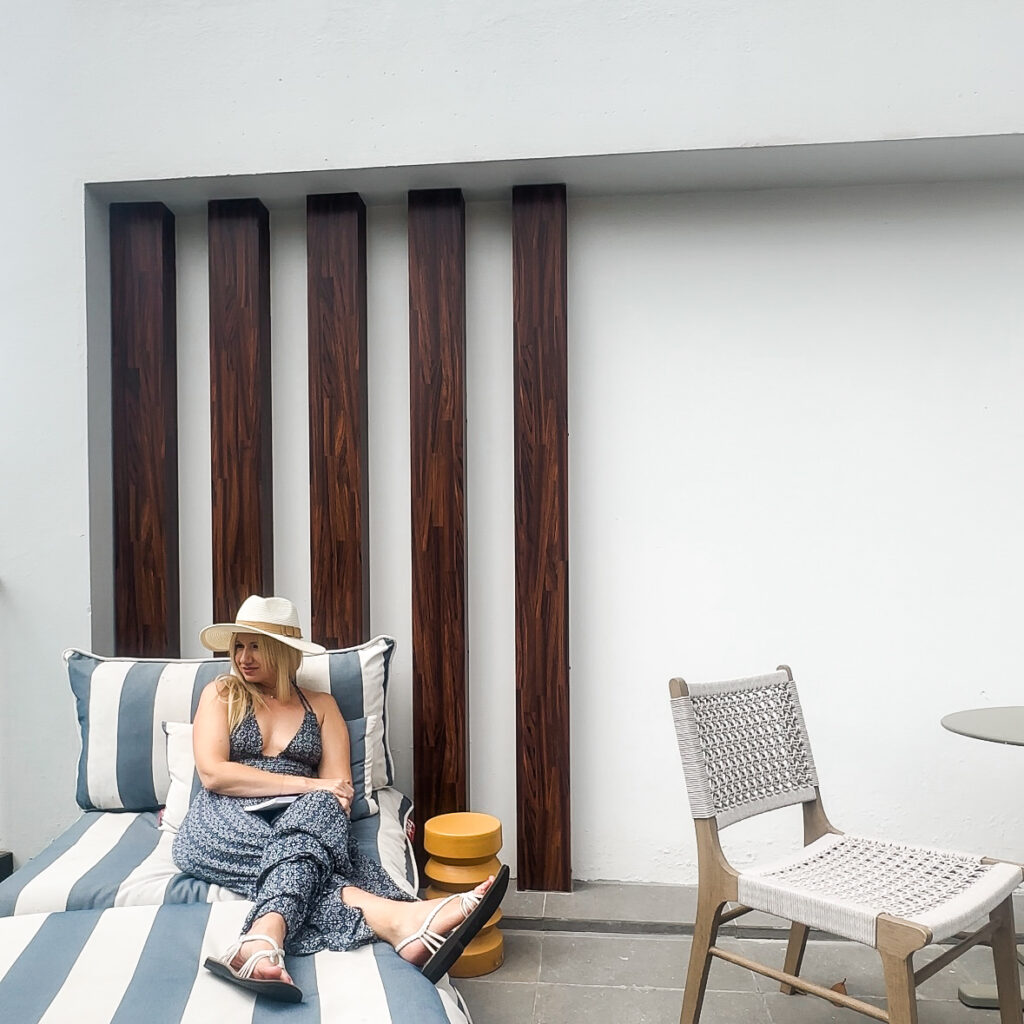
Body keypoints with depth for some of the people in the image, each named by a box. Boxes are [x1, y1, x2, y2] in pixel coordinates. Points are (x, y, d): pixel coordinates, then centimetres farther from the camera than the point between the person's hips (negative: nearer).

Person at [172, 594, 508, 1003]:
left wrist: (319, 798, -21)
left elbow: (339, 788, 4)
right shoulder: (221, 694, 10)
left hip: (300, 819, 2)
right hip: (226, 822, -2)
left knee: (321, 808, -34)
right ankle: (394, 918, -53)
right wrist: (305, 784, -16)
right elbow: (213, 774, -6)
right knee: (302, 854, -34)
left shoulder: (321, 705, 14)